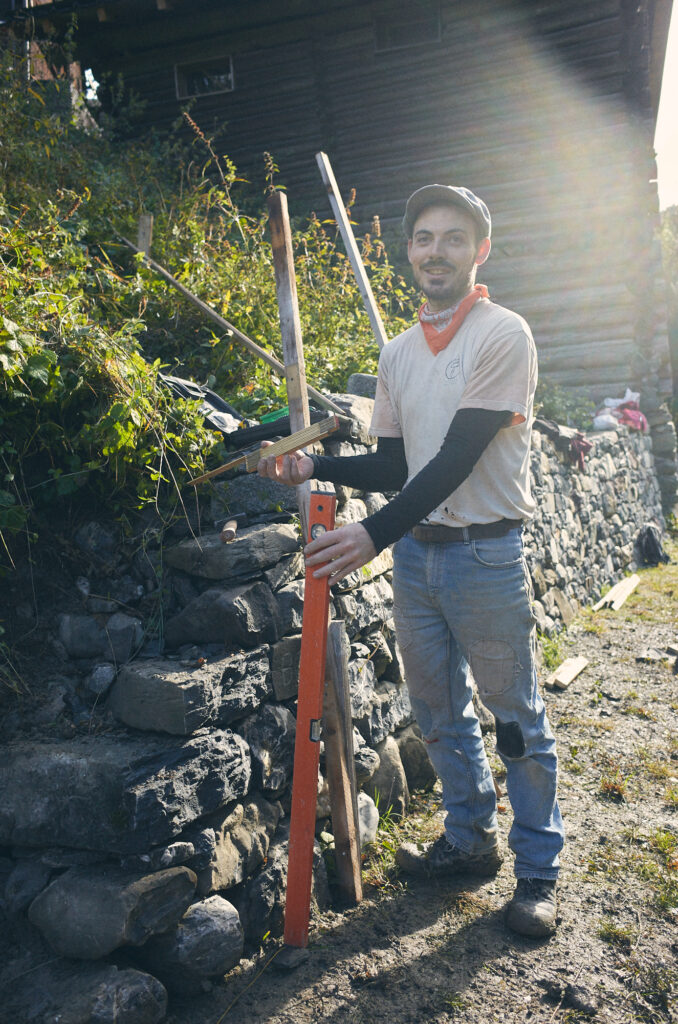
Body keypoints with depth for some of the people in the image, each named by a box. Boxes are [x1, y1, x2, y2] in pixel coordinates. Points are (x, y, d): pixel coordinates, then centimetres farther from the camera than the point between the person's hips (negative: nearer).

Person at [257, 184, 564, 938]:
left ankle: (537, 867, 24)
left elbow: (459, 457, -19)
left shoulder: (503, 334, -9)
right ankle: (470, 838, 35)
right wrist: (316, 467, -4)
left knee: (516, 716, 6)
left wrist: (374, 534, -26)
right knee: (439, 711, 16)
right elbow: (394, 465, 12)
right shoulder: (397, 354, 11)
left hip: (485, 555, -6)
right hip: (415, 551, 6)